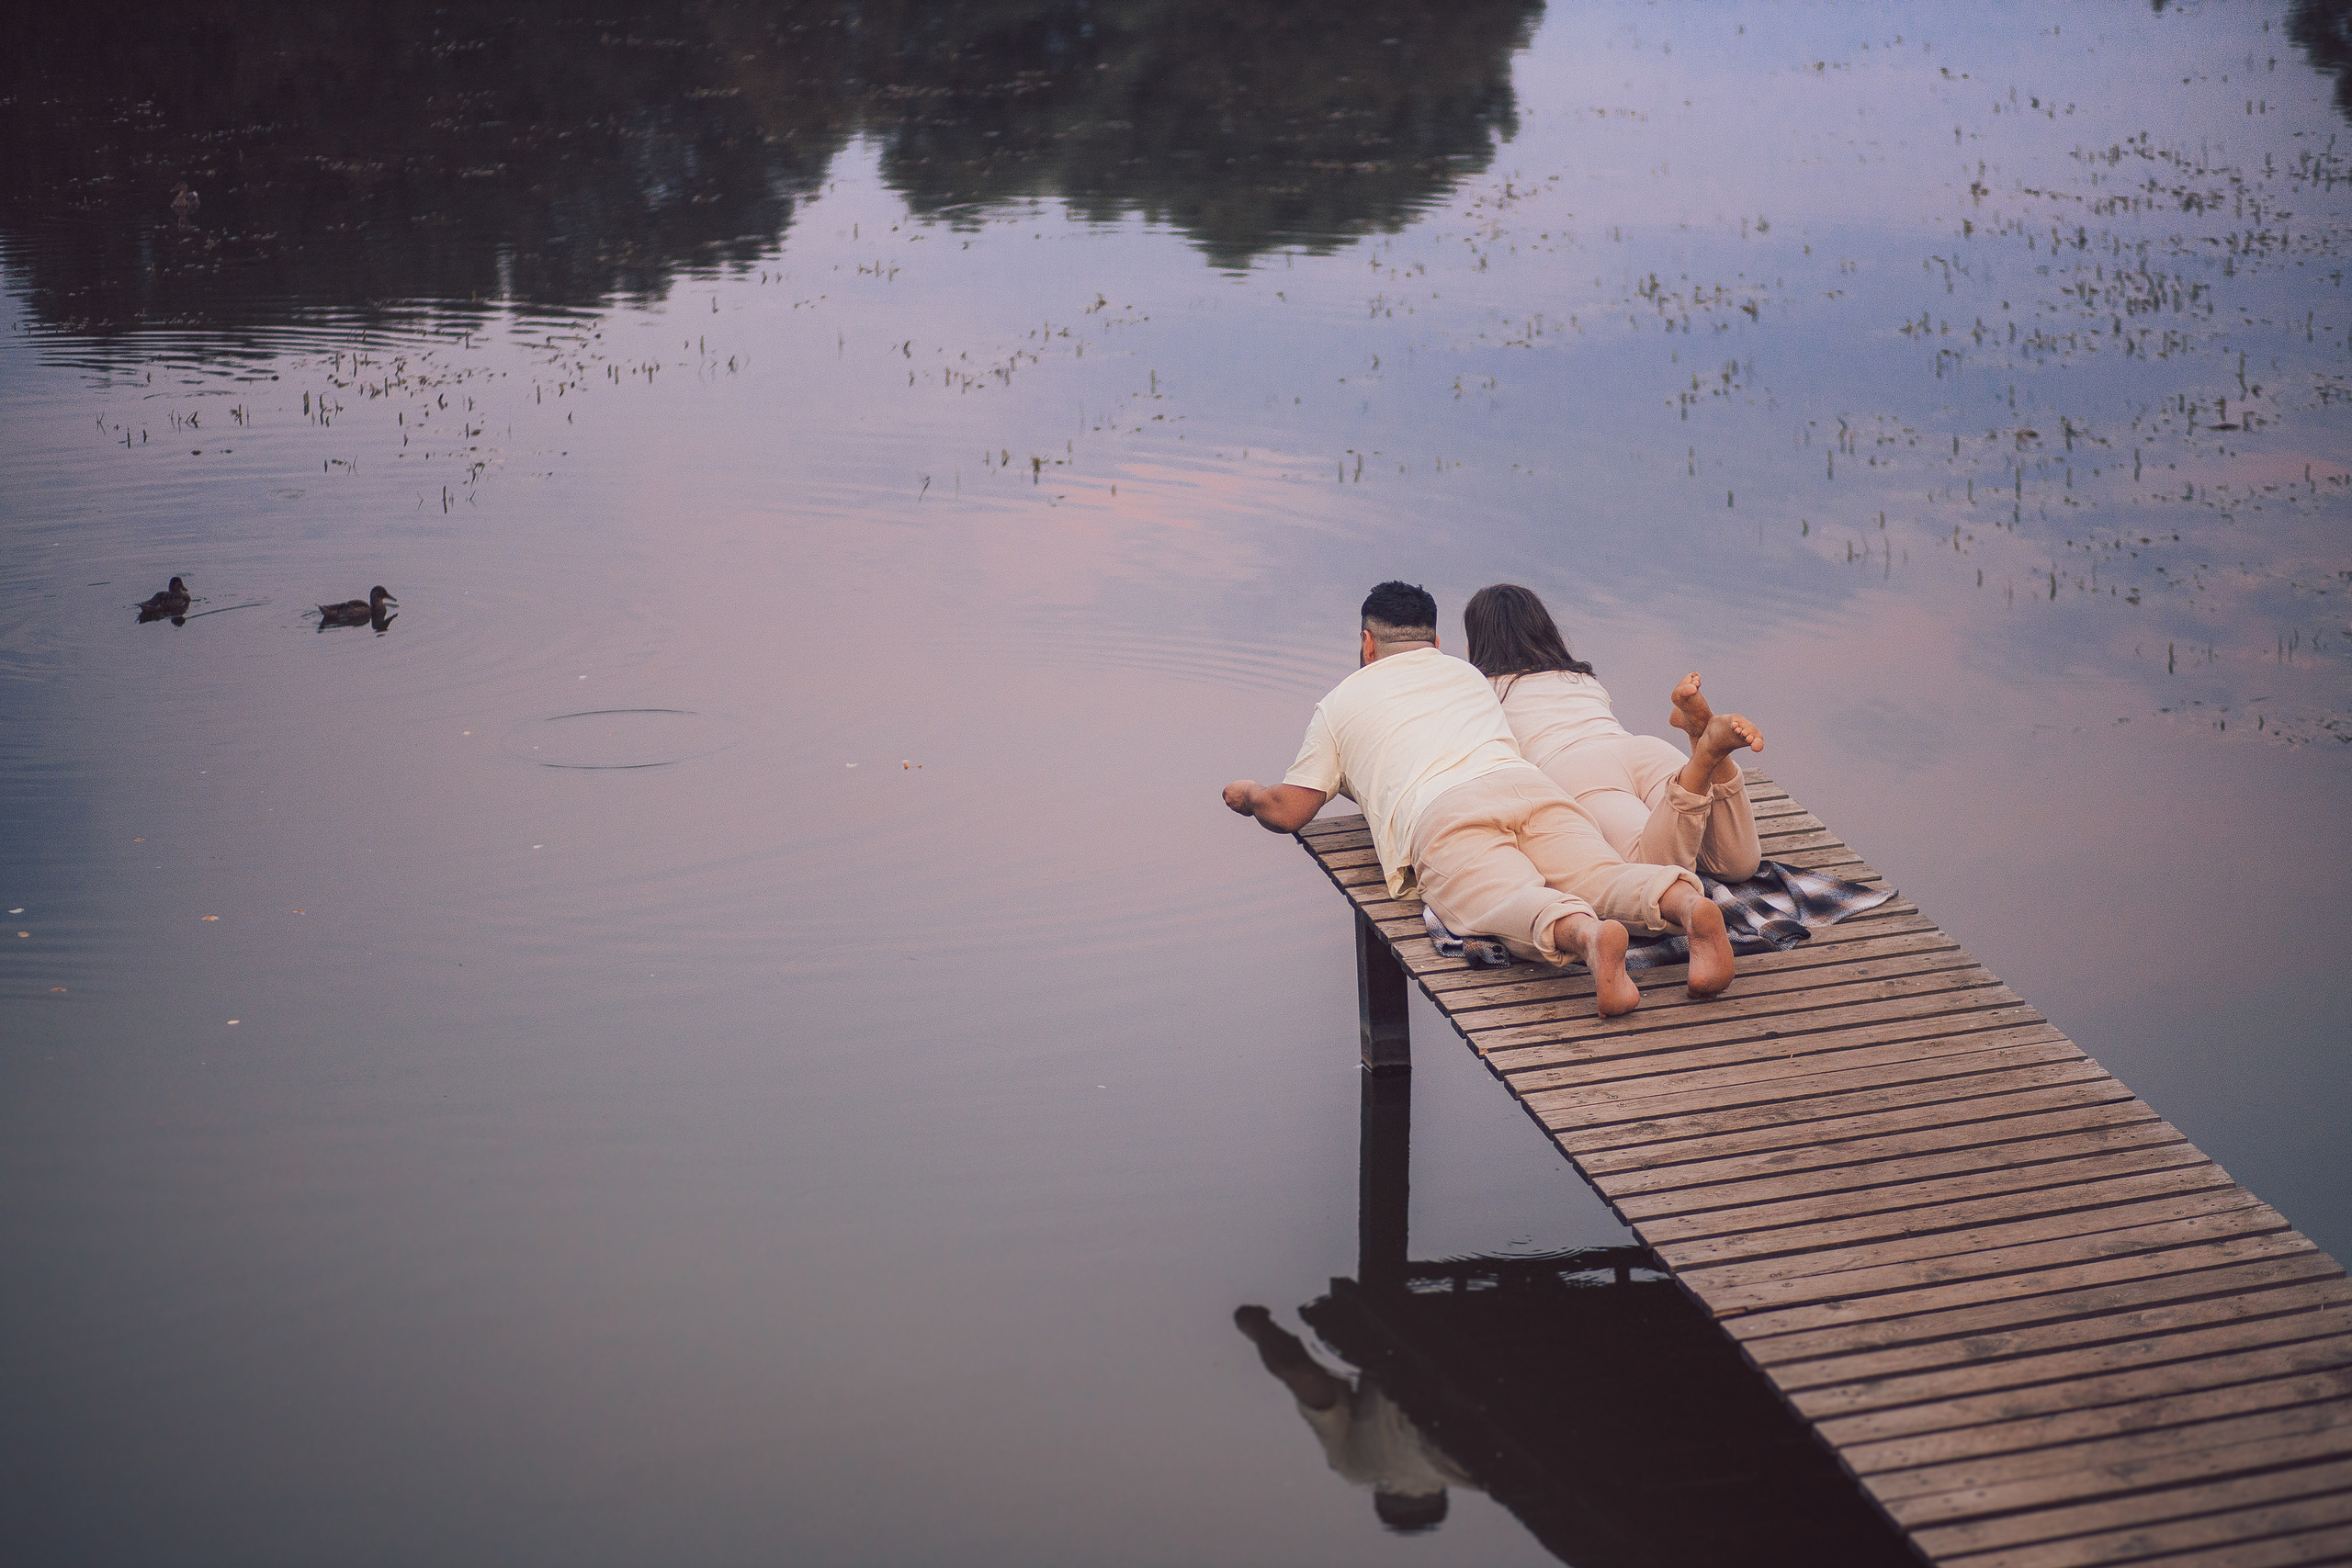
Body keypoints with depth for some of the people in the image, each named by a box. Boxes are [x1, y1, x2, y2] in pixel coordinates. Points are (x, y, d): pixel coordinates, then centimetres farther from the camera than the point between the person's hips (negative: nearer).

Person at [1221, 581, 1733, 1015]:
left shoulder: (1338, 704, 28)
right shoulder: (1466, 674, 42)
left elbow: (1288, 812, 25)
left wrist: (1248, 795, 50)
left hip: (1438, 813, -4)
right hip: (1524, 781, 4)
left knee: (1510, 904, -29)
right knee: (1601, 878, -17)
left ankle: (1586, 934, -63)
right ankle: (1685, 903, -51)